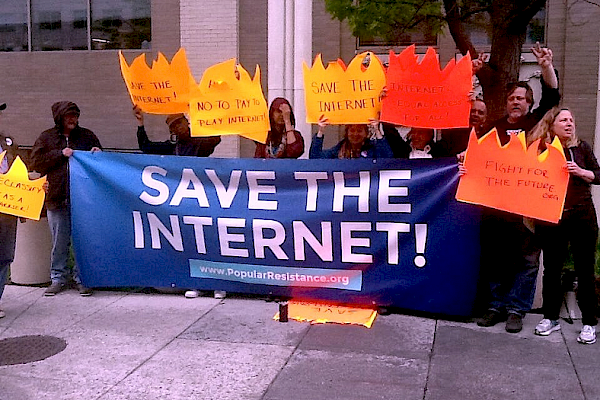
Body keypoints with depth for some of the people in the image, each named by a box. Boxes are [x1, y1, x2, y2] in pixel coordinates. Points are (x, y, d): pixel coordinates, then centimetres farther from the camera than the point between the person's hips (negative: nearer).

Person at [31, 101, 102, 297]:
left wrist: (98, 154, -4)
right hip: (57, 198, 0)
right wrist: (60, 154, -9)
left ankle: (82, 279, 13)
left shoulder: (87, 136, 11)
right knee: (59, 242, 8)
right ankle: (58, 279, 20)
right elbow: (36, 161, 0)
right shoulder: (47, 137, 10)